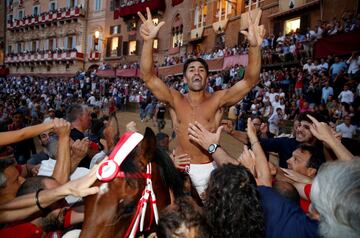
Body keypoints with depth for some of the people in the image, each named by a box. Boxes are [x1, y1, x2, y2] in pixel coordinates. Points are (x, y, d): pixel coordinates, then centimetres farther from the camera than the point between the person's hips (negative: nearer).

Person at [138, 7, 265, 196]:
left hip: (208, 169, 0)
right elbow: (148, 76, -13)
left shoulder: (218, 100, -3)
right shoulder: (175, 100, -1)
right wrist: (148, 40, -27)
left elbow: (250, 80, -13)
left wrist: (254, 46, -28)